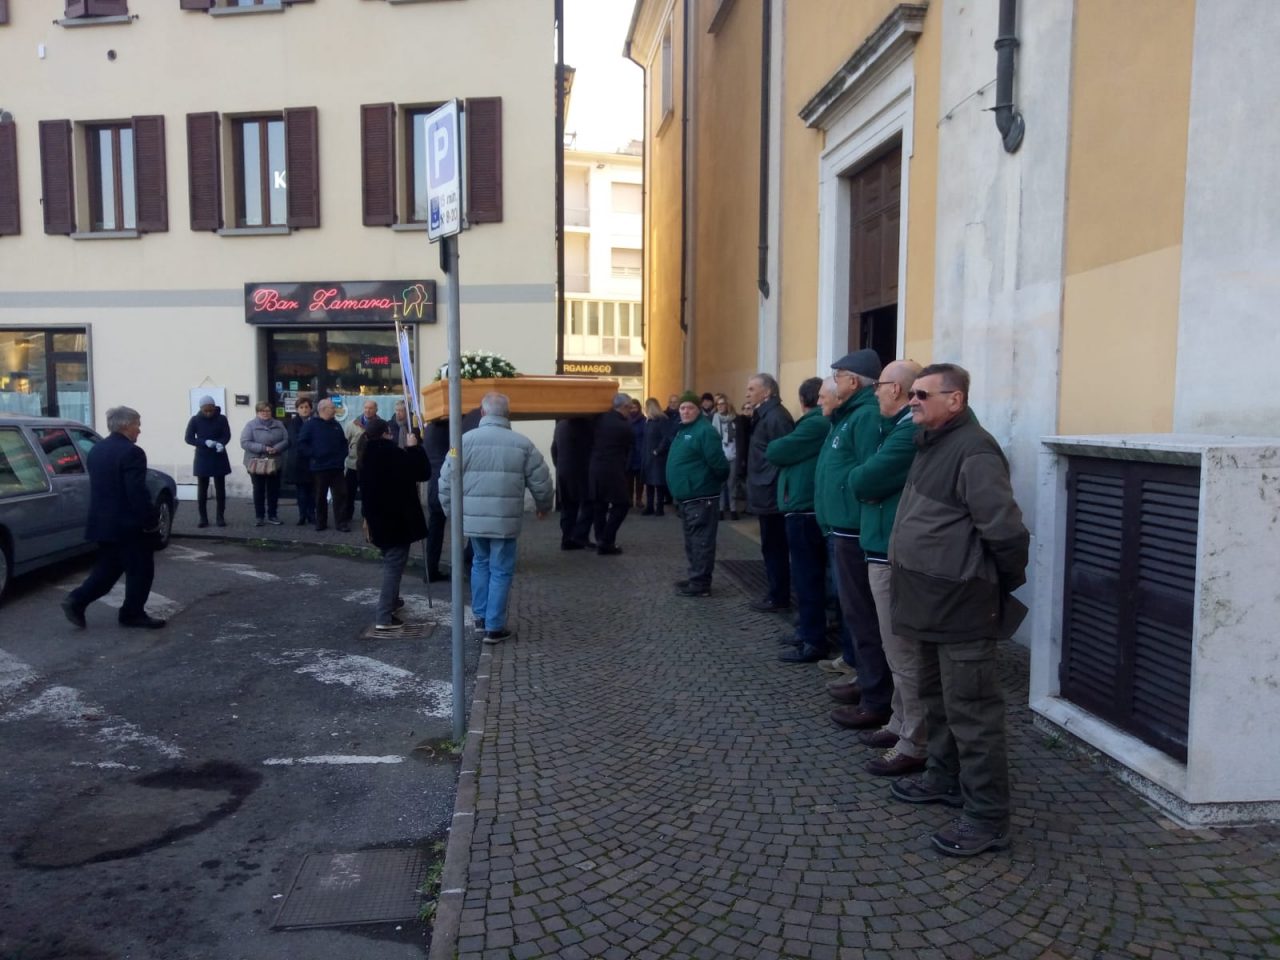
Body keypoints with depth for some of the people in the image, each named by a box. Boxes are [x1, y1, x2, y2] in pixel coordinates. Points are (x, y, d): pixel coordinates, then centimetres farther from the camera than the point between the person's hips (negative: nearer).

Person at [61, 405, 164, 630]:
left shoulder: (96, 450, 11)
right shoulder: (131, 452, -18)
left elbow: (98, 486, 17)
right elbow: (137, 493, -23)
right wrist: (149, 520, -14)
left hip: (102, 522, 9)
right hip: (127, 524, -9)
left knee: (107, 568, 20)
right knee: (140, 570, 6)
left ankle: (77, 600, 10)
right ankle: (133, 613, 14)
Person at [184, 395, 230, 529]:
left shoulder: (221, 419, -4)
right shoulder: (195, 420, -4)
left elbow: (227, 435, -5)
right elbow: (189, 438, -5)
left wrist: (221, 444, -28)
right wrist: (205, 442, -21)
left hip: (219, 459, 0)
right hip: (202, 459, 0)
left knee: (220, 489, 4)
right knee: (202, 490, 3)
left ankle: (220, 517, 12)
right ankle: (203, 518, 10)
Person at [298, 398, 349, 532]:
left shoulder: (336, 425, 13)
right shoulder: (310, 424, -4)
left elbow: (343, 442, 21)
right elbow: (302, 444, -8)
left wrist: (342, 456, 7)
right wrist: (313, 455, -13)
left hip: (336, 467, 4)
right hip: (319, 467, -4)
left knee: (340, 495, -1)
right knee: (320, 496, 6)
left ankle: (341, 522, 5)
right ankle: (321, 522, 16)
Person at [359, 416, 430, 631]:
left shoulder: (367, 457, 5)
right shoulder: (396, 454, -18)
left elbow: (364, 489, 14)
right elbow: (424, 473, -12)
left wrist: (367, 517, 23)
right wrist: (414, 447, -4)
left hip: (378, 518, 8)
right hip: (399, 520, -8)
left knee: (390, 562, 26)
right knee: (394, 565, -4)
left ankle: (391, 600, 41)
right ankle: (384, 616, -8)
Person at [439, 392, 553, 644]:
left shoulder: (466, 440, -3)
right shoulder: (522, 443, -3)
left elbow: (447, 480, 0)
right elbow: (541, 481, 2)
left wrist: (451, 510, 15)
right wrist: (543, 506, 21)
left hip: (473, 517, 2)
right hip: (505, 520, -2)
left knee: (481, 563, 22)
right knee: (501, 570, 7)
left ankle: (480, 616, 27)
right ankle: (494, 627, 9)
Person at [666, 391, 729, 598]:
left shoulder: (705, 431, -16)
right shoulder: (682, 429, 16)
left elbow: (718, 463, -20)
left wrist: (715, 482, -5)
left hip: (701, 497, -10)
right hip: (686, 497, 10)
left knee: (701, 541, -4)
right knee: (691, 540, 17)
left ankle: (700, 584, 0)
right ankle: (695, 578, 27)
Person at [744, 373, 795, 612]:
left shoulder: (776, 416, -17)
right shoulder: (765, 415, 15)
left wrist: (780, 490, -21)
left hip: (771, 494, -10)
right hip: (767, 494, 10)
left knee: (774, 548, -2)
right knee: (773, 548, 15)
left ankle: (779, 598, 6)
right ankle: (777, 594, 23)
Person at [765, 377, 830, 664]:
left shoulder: (815, 424, -16)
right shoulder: (822, 423, 14)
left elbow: (774, 452, -15)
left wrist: (774, 445, 4)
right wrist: (784, 447, -3)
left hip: (803, 510, -10)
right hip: (808, 508, 10)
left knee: (807, 577, -5)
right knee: (809, 576, 17)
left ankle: (812, 642, 1)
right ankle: (808, 632, 27)